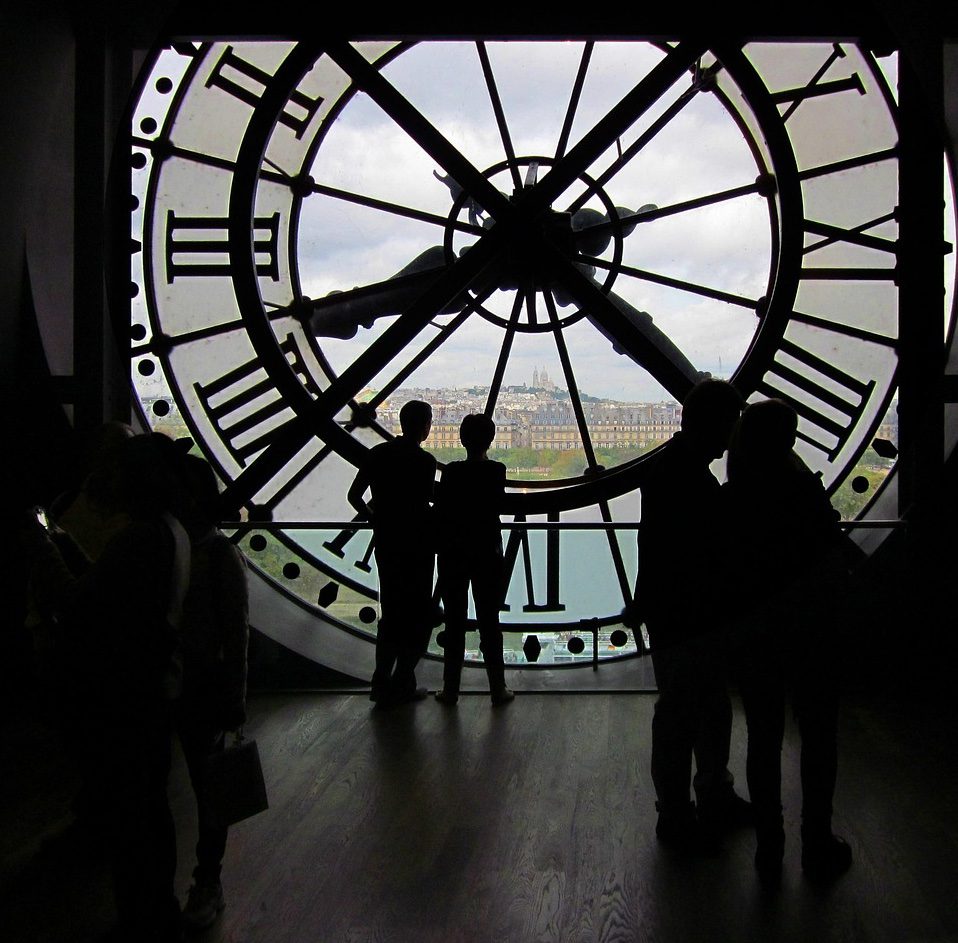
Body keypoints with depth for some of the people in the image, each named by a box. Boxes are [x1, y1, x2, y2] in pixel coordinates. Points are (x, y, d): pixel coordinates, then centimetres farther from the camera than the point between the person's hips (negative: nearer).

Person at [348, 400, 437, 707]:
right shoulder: (424, 461, -14)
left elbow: (354, 495, 6)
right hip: (416, 544, -6)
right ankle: (402, 684, 5)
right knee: (418, 615, 6)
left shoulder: (378, 453, 4)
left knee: (390, 612, 15)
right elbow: (423, 508, -18)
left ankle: (382, 682, 13)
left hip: (385, 541, 6)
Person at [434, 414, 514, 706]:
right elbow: (495, 508, 6)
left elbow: (440, 514, -7)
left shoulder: (451, 472, -8)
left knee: (454, 623, 6)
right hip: (488, 553, 0)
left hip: (453, 554, 0)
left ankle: (451, 689, 9)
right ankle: (498, 688, 10)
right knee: (489, 622, 7)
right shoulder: (497, 471, -7)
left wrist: (442, 547, 5)